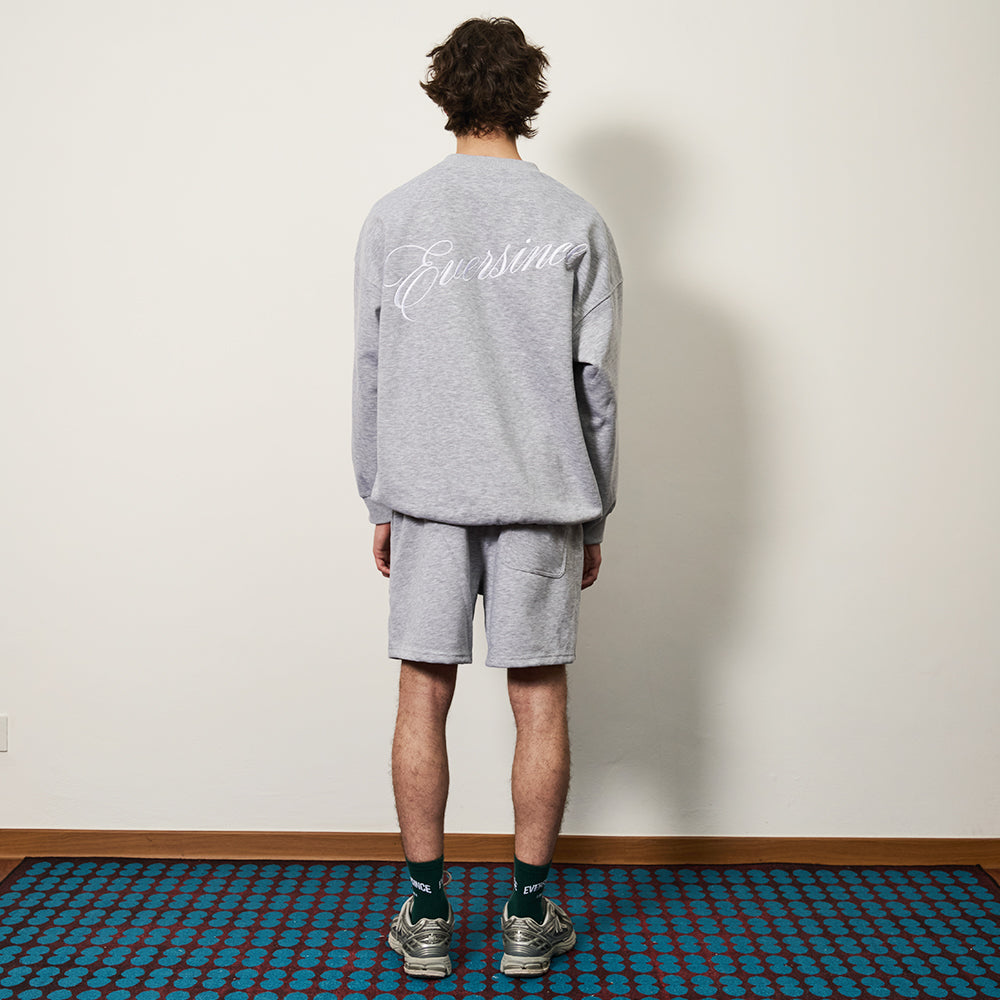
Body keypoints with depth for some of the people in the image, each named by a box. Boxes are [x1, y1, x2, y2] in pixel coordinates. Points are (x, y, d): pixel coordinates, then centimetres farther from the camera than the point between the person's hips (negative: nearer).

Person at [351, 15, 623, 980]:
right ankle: (528, 917, 16)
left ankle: (425, 916, 15)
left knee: (423, 696, 7)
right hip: (542, 498, 0)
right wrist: (593, 515, 8)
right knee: (538, 699, 7)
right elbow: (597, 384, 0)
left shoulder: (391, 219, 1)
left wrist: (380, 505, 11)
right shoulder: (576, 223, 0)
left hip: (426, 496, 1)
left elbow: (370, 376, 3)